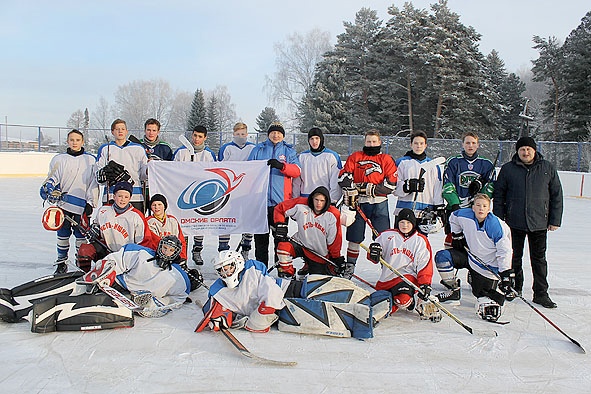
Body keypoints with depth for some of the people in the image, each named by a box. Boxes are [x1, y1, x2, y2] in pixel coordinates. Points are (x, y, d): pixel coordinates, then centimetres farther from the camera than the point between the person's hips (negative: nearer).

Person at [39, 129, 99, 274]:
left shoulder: (91, 160, 6)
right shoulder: (59, 159, 11)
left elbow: (94, 183, 3)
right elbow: (52, 178, 10)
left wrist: (91, 202, -3)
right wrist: (48, 189, -12)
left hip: (82, 206, -2)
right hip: (63, 203, 2)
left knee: (81, 235, 2)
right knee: (63, 234, 7)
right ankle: (61, 262, 20)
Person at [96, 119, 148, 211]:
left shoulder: (138, 149, 15)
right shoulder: (105, 149, 15)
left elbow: (142, 174, 10)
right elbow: (98, 176, 8)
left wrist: (148, 169, -13)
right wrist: (105, 172, -14)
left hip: (135, 197, 0)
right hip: (111, 197, 0)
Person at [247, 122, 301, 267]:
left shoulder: (289, 151, 10)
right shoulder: (258, 149, 12)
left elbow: (296, 171, -5)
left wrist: (281, 165, -23)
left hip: (281, 201, -1)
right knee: (260, 237, 5)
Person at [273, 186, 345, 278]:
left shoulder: (333, 215, -14)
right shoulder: (301, 206, -16)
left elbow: (335, 240, -5)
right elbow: (279, 208, -4)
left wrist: (337, 258, -1)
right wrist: (280, 225, -15)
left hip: (319, 253, 1)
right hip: (301, 243, 0)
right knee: (283, 246, -29)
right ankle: (287, 274, -6)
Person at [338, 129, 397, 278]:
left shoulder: (387, 159, 8)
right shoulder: (355, 157, 11)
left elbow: (391, 183, -2)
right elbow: (343, 176, 2)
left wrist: (371, 189, -12)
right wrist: (351, 191, -12)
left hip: (379, 204, -1)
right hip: (358, 202, 1)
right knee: (355, 237, 6)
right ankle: (349, 266, 20)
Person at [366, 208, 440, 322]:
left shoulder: (421, 240, 6)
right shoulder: (387, 236, 7)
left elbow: (425, 265, 4)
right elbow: (374, 258, 8)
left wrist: (425, 284, -9)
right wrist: (374, 252, -17)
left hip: (408, 276, -3)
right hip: (387, 279, 3)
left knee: (403, 300, -33)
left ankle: (423, 303, 0)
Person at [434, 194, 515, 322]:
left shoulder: (497, 226, -23)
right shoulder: (465, 215, -13)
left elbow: (504, 251, -19)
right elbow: (453, 218, 13)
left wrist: (507, 275, -23)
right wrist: (457, 235, 8)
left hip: (488, 265, -4)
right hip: (470, 256, 5)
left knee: (484, 300, -7)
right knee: (442, 257, -15)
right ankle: (453, 291, 2)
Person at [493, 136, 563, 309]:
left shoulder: (547, 168, 3)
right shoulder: (507, 169, 2)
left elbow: (556, 195, 6)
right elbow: (498, 195, 5)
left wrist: (555, 220, 3)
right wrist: (499, 219, 0)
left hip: (539, 223, 0)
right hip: (514, 222, 0)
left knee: (539, 259, 5)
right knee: (514, 257, 10)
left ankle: (541, 293, 14)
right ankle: (515, 289, 25)